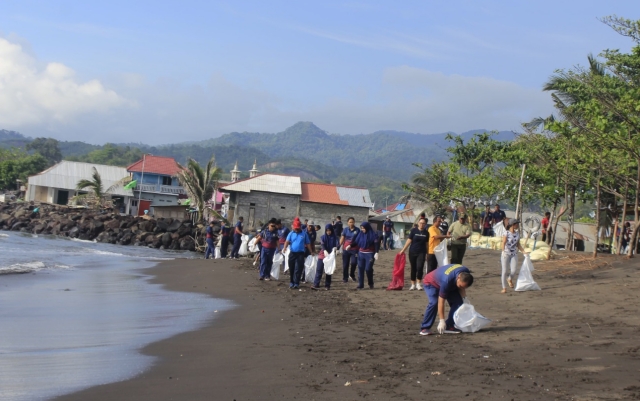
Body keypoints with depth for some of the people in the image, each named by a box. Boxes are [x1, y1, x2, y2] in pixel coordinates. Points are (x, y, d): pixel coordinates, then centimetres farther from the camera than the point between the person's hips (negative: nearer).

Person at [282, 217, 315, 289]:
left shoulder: (304, 234, 3)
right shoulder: (291, 234, 5)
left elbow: (308, 243, 9)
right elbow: (287, 241, -9)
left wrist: (311, 252, 9)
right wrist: (284, 248, -27)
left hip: (300, 253, -2)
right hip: (292, 253, 2)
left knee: (298, 269, -7)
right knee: (291, 269, 9)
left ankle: (296, 283, -6)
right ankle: (291, 282, 22)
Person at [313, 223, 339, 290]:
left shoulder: (335, 238, 2)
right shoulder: (323, 237, 2)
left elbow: (337, 245, -11)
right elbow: (322, 245, -12)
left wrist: (335, 248, -36)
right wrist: (325, 251, -31)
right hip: (322, 255, 0)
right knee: (319, 270, -6)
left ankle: (327, 285, 14)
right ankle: (316, 285, -10)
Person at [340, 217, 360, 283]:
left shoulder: (357, 230, -1)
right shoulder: (345, 230, 2)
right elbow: (342, 239, -1)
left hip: (354, 249, -1)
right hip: (346, 249, 1)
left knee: (354, 262, -14)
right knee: (345, 264, 4)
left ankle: (352, 274, 14)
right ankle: (345, 278, 15)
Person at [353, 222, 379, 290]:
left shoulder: (373, 234, -7)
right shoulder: (361, 234, 7)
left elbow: (376, 244, -12)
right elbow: (356, 242, 9)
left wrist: (376, 253, -23)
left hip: (369, 254, -5)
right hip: (361, 253, 5)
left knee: (368, 269, -7)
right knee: (360, 269, 2)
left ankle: (371, 284, 13)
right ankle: (360, 285, 7)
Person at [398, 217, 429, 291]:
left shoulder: (426, 233, 5)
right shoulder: (414, 230, -1)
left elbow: (427, 243, 11)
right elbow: (409, 240, -2)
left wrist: (427, 253, 10)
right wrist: (403, 250, -6)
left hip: (421, 252, 1)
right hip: (412, 252, 0)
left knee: (420, 267, -13)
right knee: (413, 269, 6)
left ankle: (418, 284, 0)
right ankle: (413, 285, 15)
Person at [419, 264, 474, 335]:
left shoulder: (466, 274, -25)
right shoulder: (447, 280, -44)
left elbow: (462, 288, 0)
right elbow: (441, 302, -37)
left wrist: (464, 299, -14)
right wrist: (442, 321, -34)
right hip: (431, 283, -7)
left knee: (458, 302, -12)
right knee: (434, 303, -30)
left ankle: (449, 326, -4)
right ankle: (425, 328, -22)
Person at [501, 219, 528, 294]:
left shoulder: (517, 234, 7)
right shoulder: (506, 233, -9)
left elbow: (518, 245, 14)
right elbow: (503, 243, -20)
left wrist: (523, 251, 2)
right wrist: (503, 251, -37)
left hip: (514, 254, 4)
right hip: (506, 254, -4)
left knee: (513, 271, -10)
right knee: (505, 271, -3)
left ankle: (510, 279, 25)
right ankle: (504, 288, 8)